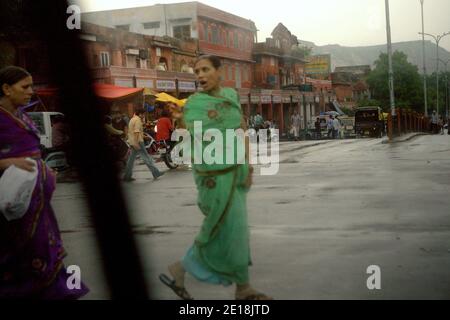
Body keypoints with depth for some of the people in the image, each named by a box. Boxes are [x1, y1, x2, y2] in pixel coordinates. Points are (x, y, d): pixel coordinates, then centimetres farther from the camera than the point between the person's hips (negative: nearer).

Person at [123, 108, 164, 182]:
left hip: (132, 142, 10)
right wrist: (136, 143, -27)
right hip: (138, 142, -10)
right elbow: (136, 132, -22)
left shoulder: (132, 119, 18)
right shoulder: (138, 120, -12)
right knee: (147, 158, -4)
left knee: (131, 159, 9)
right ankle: (156, 173, 1)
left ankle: (127, 176, 8)